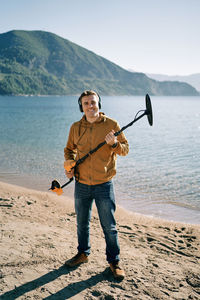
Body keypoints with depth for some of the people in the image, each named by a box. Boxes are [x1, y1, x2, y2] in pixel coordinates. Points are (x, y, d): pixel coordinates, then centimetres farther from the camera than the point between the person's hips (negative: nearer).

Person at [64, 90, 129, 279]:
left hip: (103, 185, -3)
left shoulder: (111, 125, -5)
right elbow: (69, 149, 17)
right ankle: (83, 253, 39)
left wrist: (114, 144, -23)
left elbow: (125, 149, -2)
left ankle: (114, 261, 20)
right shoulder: (76, 127, 3)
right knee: (82, 223, 18)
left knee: (109, 226, 3)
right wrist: (68, 165, -2)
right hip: (81, 185, 3)